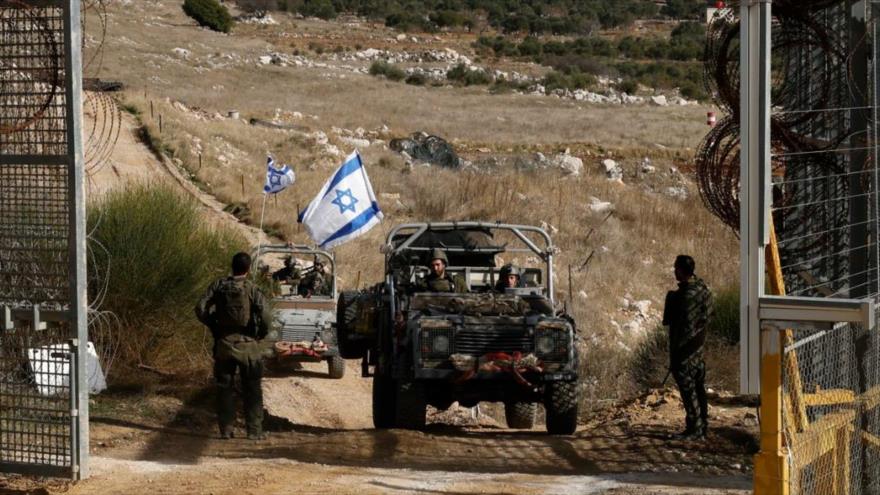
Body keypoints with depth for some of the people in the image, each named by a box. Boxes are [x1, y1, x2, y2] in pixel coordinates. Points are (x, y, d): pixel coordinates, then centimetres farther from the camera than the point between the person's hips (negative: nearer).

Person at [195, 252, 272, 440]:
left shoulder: (218, 286, -2)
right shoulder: (253, 290, -10)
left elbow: (201, 310, -6)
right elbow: (265, 317, -19)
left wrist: (215, 327, 7)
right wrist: (261, 334, 0)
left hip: (224, 344, 2)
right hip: (248, 345, -2)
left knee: (224, 388, 11)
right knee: (252, 389, 7)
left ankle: (225, 430, 11)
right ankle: (254, 430, 7)